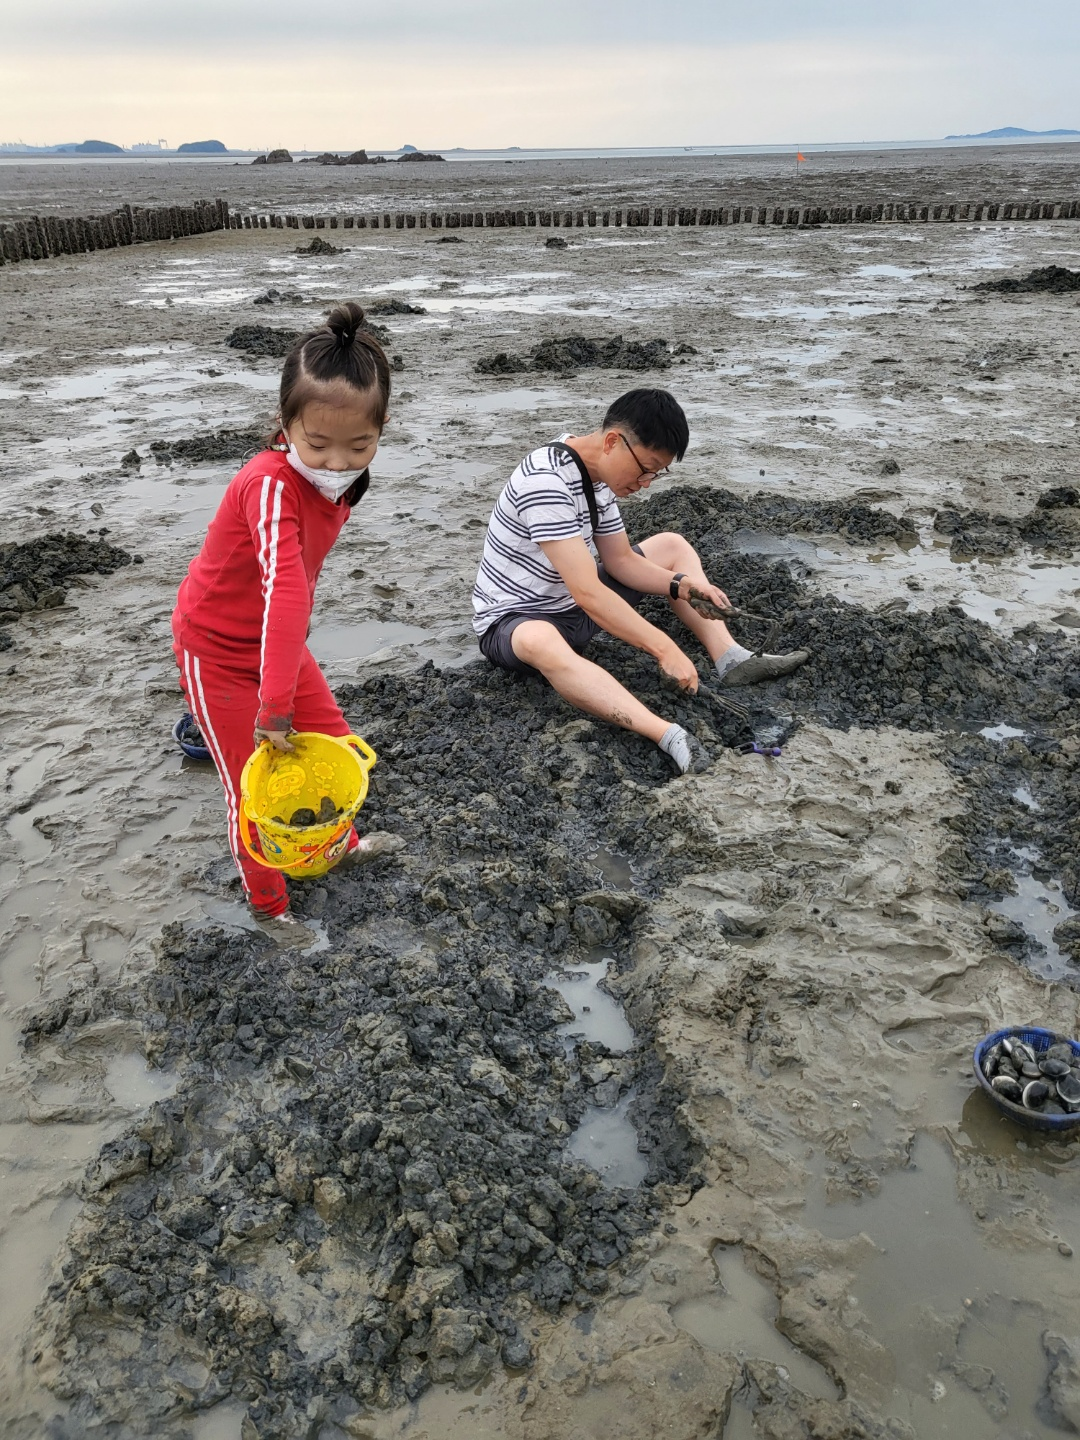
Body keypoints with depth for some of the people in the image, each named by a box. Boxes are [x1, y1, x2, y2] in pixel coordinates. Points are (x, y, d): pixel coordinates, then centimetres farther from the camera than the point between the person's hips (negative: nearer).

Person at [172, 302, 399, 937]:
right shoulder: (271, 483, -34)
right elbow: (284, 593, -43)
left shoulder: (343, 478, -8)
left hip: (279, 639, 7)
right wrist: (274, 707, -45)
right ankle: (268, 901, 28)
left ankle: (340, 842, 45)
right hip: (218, 648, -7)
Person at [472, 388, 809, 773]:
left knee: (671, 545, 9)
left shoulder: (601, 476, -1)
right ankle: (671, 737, -57)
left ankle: (732, 660, -8)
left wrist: (680, 584, -11)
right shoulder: (545, 482, -30)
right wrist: (665, 649, -33)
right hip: (516, 619, -9)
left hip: (576, 604, 9)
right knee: (540, 641, -44)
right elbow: (587, 593, -34)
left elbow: (620, 560, 6)